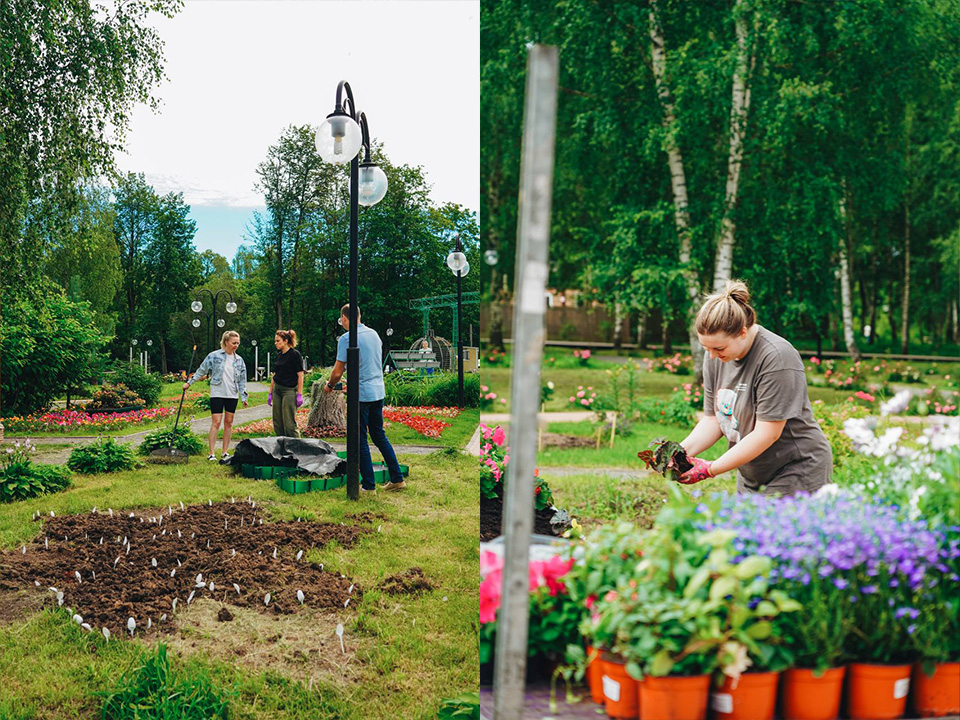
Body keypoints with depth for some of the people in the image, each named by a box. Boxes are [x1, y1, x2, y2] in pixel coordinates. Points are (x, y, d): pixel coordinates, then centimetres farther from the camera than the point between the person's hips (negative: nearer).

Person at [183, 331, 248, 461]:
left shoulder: (239, 360, 9)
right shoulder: (214, 356, -2)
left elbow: (242, 380, 13)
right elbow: (202, 370, 5)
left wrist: (244, 397, 7)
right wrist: (189, 382, 4)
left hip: (232, 395, 4)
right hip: (217, 394, -4)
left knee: (229, 422, 7)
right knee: (216, 422, -8)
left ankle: (225, 452, 14)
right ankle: (211, 453, -6)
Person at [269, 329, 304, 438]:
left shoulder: (295, 354, -8)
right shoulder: (279, 356, 13)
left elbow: (300, 375, -11)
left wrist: (299, 395, -16)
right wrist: (270, 393, 17)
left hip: (289, 390, -7)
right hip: (277, 390, 7)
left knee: (289, 423, -10)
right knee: (277, 424, 6)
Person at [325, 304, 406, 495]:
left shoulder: (346, 339, -12)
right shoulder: (374, 334, 10)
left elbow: (338, 371, -9)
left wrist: (329, 385, 11)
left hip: (361, 394, -7)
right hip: (378, 391, 7)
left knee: (360, 440, 2)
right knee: (379, 435, 16)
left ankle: (369, 486, 5)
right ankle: (397, 479, 16)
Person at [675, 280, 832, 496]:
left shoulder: (777, 357, -22)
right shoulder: (716, 356, 1)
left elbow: (767, 434, -23)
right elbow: (713, 419, 5)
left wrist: (710, 469, -22)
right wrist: (682, 451, -13)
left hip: (797, 473, -7)